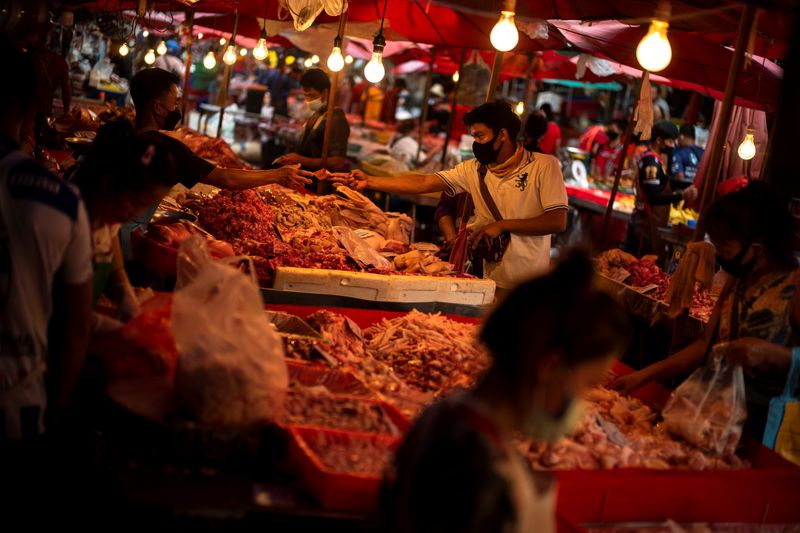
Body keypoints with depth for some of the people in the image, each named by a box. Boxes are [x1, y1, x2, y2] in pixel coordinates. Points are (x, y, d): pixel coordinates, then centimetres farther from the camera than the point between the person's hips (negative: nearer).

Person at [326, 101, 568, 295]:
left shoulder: (544, 166, -7)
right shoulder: (474, 169, 5)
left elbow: (557, 222, -14)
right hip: (491, 281, 4)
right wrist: (369, 181, -10)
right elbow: (424, 183, -2)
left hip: (529, 287, -4)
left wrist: (503, 225, -16)